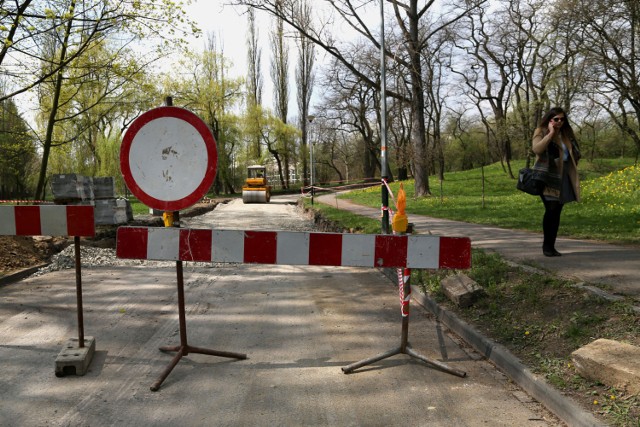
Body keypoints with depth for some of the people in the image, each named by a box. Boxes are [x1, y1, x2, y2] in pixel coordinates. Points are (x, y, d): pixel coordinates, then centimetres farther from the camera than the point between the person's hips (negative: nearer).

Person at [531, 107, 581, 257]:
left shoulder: (566, 133, 16)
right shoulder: (541, 132, -1)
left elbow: (575, 153, 28)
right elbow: (536, 149, -21)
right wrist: (551, 133, -18)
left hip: (563, 176, 6)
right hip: (547, 176, -6)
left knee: (557, 211, 4)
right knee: (551, 209, -14)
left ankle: (551, 246, 10)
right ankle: (547, 245, -3)